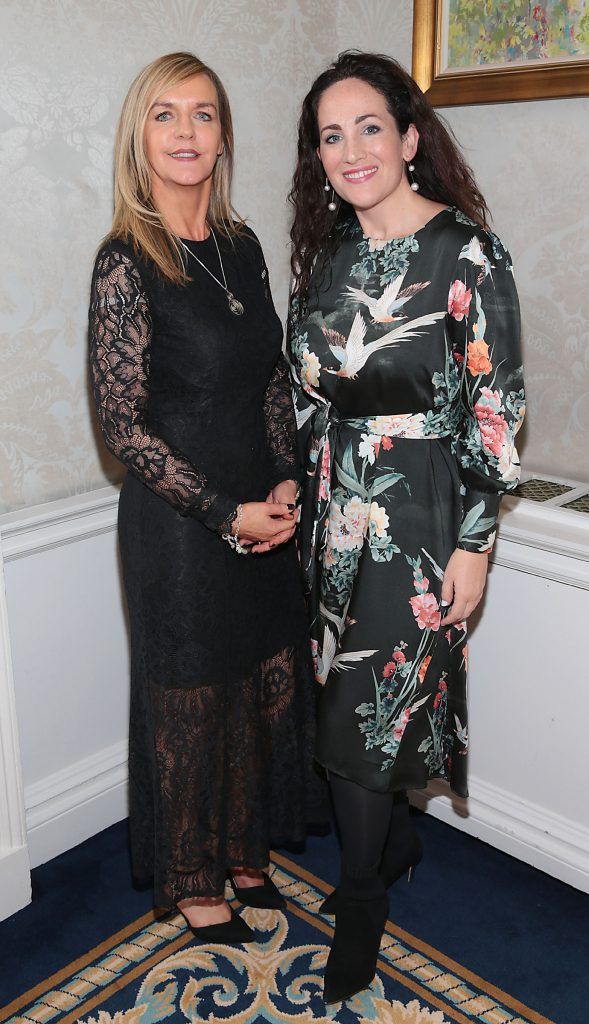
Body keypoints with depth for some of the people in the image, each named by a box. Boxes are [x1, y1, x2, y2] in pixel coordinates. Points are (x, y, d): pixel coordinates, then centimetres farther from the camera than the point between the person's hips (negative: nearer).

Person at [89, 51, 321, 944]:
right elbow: (122, 423, -14)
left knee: (266, 689, 17)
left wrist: (288, 482, -2)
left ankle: (244, 852, 41)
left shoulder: (241, 245, 6)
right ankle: (192, 882, 35)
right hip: (178, 525, -6)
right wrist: (225, 514, -15)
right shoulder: (126, 261, -12)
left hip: (264, 514, 6)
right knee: (190, 701, 10)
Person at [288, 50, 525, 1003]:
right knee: (353, 694, 13)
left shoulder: (466, 253, -10)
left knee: (369, 702, 1)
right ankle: (397, 838, 41)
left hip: (418, 509, -5)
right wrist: (301, 496, 13)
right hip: (333, 506, 6)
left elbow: (494, 409, -11)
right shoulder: (328, 250, 8)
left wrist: (474, 542, -12)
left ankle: (360, 907, 23)